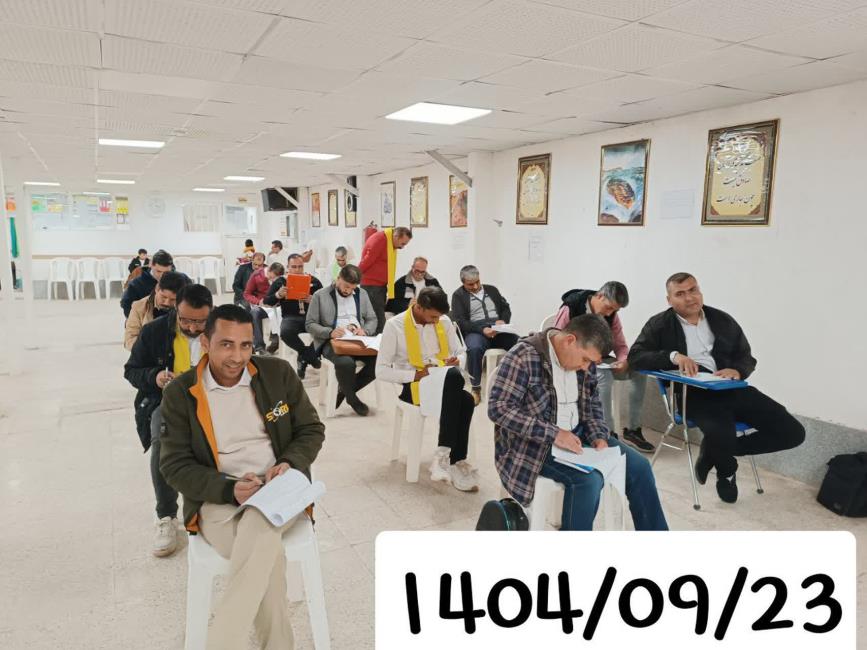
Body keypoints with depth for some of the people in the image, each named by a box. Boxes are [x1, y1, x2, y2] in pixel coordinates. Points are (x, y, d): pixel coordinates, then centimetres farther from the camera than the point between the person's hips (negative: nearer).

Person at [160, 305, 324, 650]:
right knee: (268, 555, -32)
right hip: (218, 502, -1)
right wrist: (230, 490, -19)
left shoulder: (278, 373, 0)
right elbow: (175, 466, -2)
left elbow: (311, 430, 8)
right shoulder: (180, 393, -2)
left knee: (260, 523, -36)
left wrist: (290, 464, -14)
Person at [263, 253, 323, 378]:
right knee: (285, 332, -36)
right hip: (291, 317, 0)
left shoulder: (314, 281, 13)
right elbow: (266, 302, 10)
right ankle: (310, 355, -9)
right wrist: (278, 295, -10)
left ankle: (304, 356, -6)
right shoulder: (280, 281, 12)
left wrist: (314, 300, -11)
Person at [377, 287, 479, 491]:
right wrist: (414, 375, -20)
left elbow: (461, 352, 16)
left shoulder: (444, 322, 5)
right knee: (453, 378, -35)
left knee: (466, 401, -32)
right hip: (412, 385, -4)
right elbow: (381, 371, -9)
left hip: (443, 381, 4)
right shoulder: (395, 325, -8)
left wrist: (457, 361, -9)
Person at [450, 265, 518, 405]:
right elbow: (460, 321, -3)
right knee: (474, 349, -39)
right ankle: (476, 389, -23)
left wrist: (503, 320, -5)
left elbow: (506, 308, 20)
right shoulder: (459, 295, 9)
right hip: (475, 330, -3)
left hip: (498, 328, 3)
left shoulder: (491, 289, 22)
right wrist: (482, 329, -19)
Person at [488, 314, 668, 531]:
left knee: (638, 465, 0)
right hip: (534, 443, -7)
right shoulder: (524, 356, -21)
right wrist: (553, 433, -29)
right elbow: (498, 407, -25)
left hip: (576, 433, 7)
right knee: (589, 479, -29)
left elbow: (591, 402, 14)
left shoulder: (584, 360, 1)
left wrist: (598, 436, -6)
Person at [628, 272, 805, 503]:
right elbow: (635, 357, -6)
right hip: (693, 393, -5)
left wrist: (737, 371, -7)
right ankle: (726, 471, 6)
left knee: (793, 432, -7)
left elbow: (747, 357, 18)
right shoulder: (660, 324, 5)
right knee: (720, 434, -36)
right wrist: (673, 356, -21)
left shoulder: (723, 320, 16)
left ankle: (716, 452, 11)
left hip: (731, 388, 5)